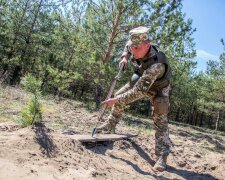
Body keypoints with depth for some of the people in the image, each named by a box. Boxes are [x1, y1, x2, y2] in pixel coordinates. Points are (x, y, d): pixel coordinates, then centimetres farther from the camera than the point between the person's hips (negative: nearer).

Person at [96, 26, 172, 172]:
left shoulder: (156, 64, -46)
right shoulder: (139, 48, -24)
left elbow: (139, 91, -47)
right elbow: (128, 45, 4)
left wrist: (115, 100, -43)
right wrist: (125, 57, -15)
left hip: (158, 88, -7)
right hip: (141, 80, 7)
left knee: (160, 120, -17)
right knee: (119, 95, 4)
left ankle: (162, 157, -13)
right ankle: (110, 125, 24)